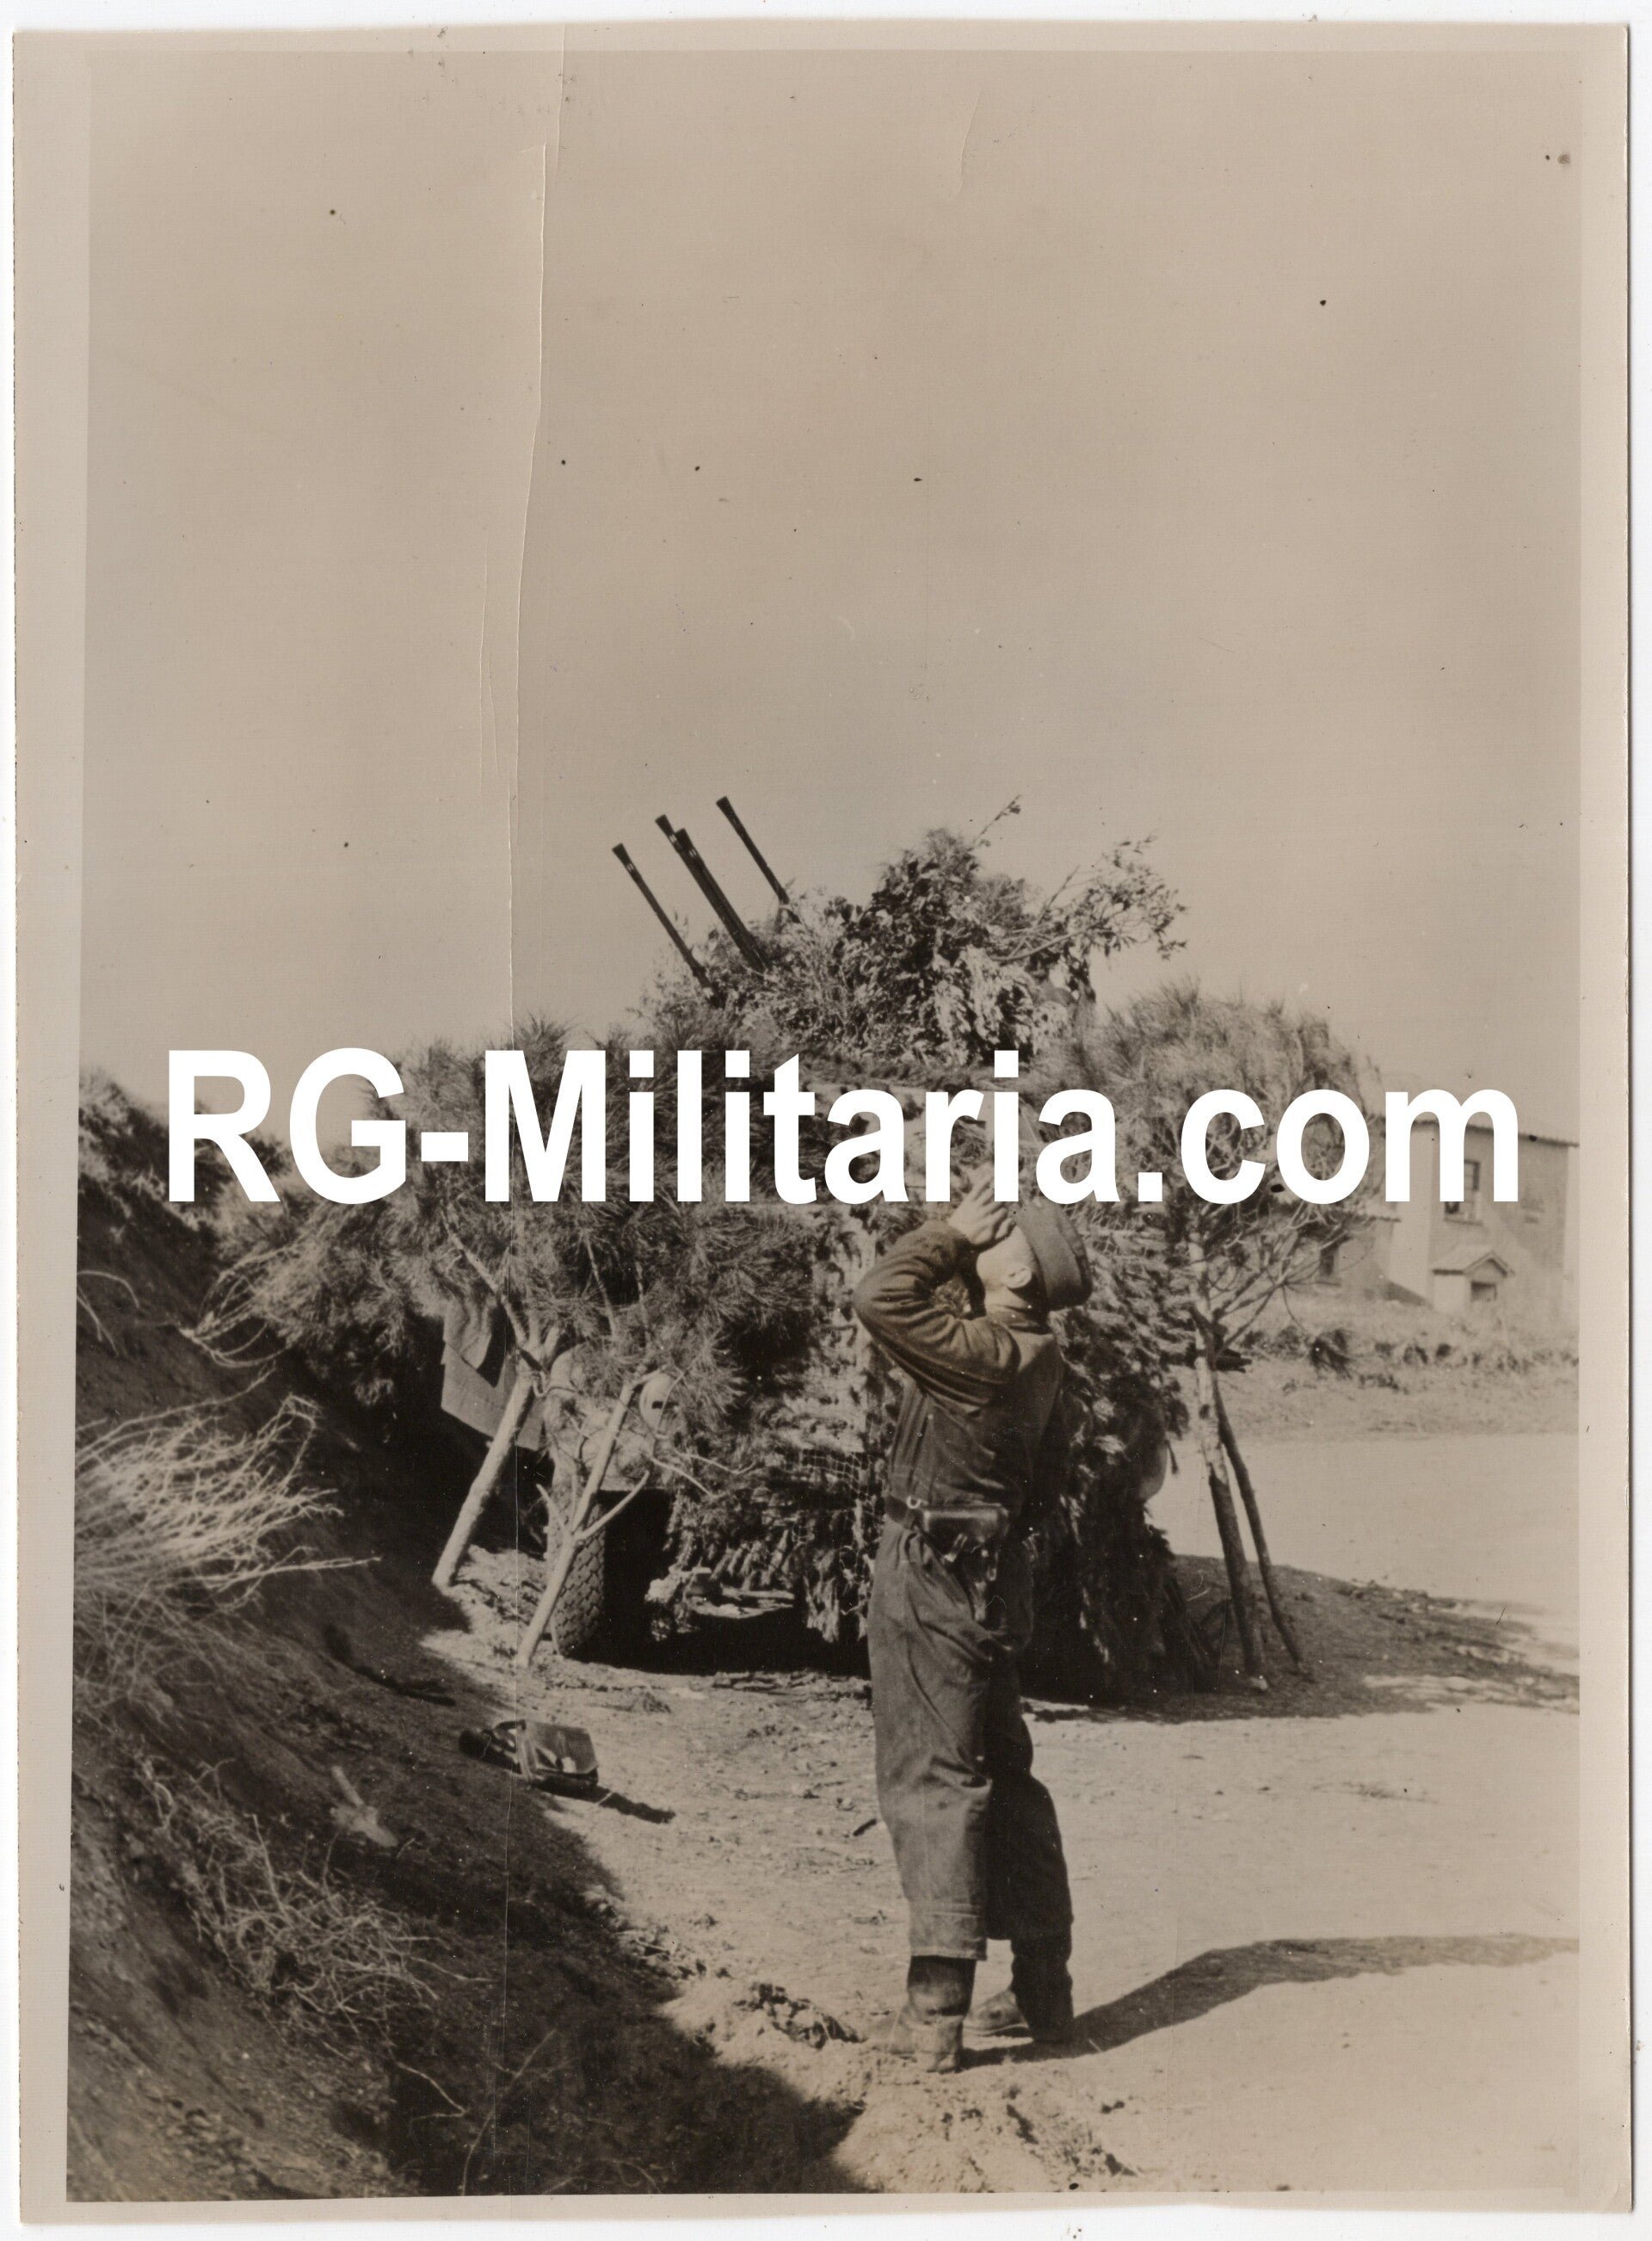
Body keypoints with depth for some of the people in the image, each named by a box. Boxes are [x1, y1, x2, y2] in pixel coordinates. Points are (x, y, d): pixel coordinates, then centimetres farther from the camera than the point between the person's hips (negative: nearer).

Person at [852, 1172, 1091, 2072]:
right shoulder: (1031, 1356, 6)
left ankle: (935, 2011, 0)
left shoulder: (987, 1356, -21)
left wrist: (957, 1230, -17)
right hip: (984, 1579, 9)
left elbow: (883, 1297, -27)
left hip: (934, 1583, -9)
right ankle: (1042, 1988, 25)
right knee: (1002, 1779, 15)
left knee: (934, 1784, -4)